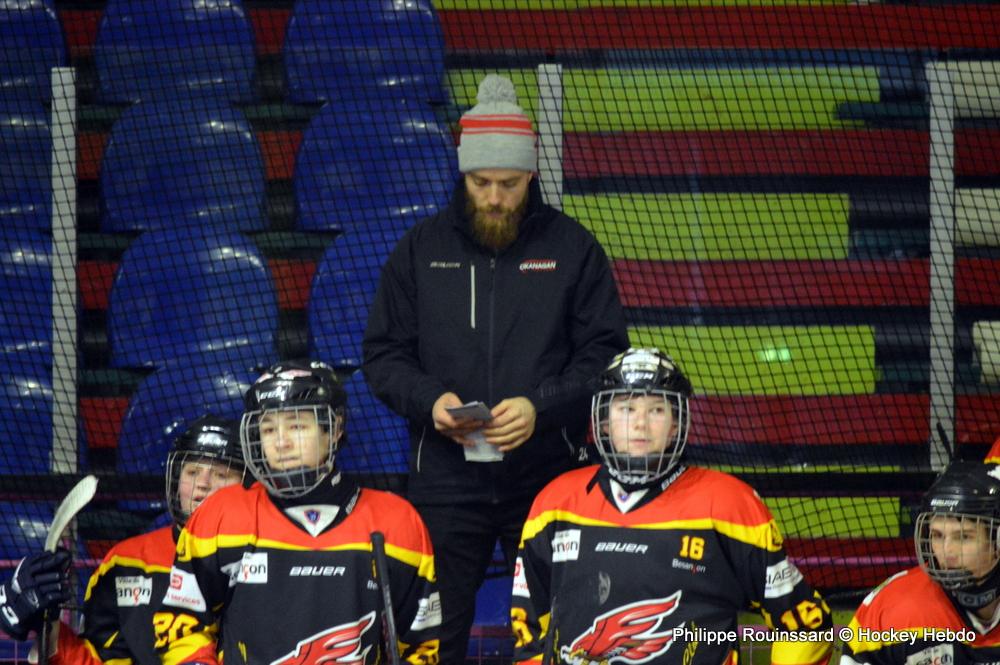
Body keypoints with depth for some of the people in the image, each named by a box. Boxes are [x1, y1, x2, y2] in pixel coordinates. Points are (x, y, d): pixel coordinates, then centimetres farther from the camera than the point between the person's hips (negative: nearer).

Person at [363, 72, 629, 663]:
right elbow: (383, 355, 10)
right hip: (444, 479, 1)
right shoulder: (422, 249, 9)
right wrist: (429, 399, -11)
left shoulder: (572, 248, 4)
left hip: (547, 475, -1)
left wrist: (541, 407, -15)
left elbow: (605, 354, 2)